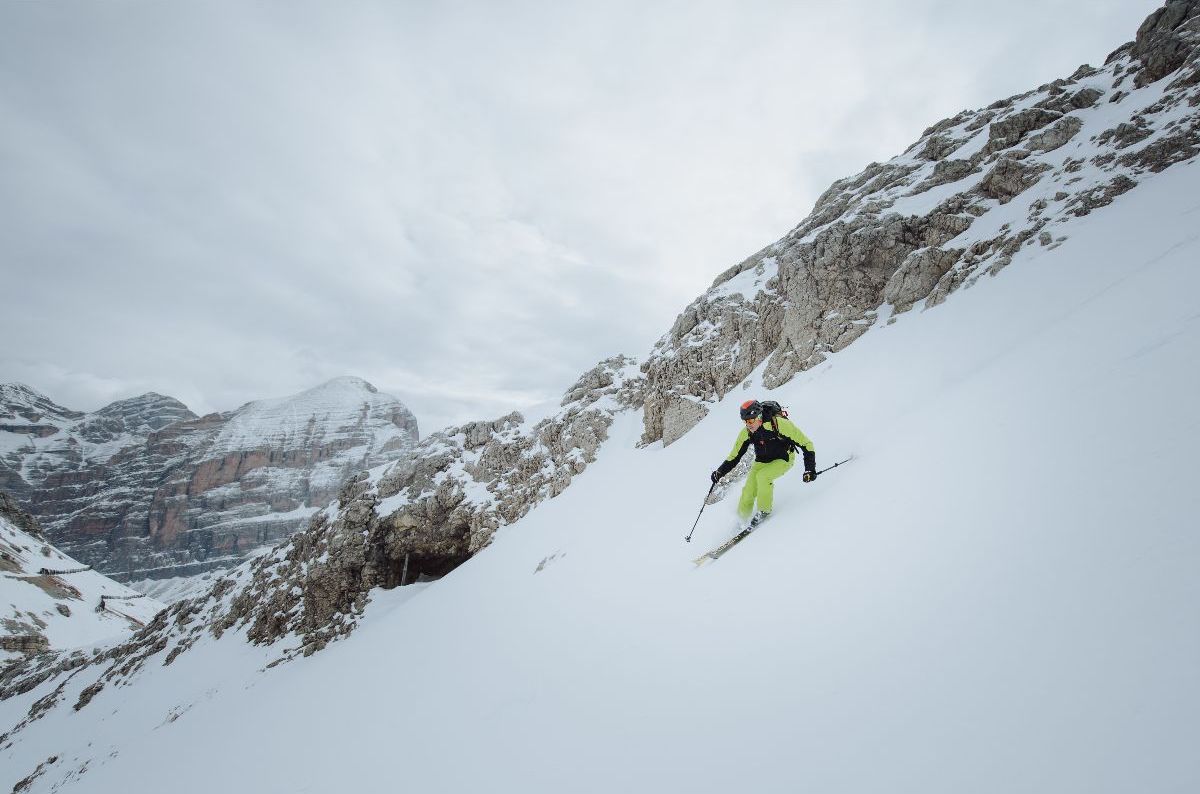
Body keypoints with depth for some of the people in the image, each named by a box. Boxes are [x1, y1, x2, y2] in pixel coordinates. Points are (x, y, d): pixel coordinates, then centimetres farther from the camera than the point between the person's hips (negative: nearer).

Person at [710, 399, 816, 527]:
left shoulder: (779, 423, -32)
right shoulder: (746, 433, -17)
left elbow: (805, 443, -24)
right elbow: (734, 456, -6)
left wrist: (810, 469, -28)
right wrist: (720, 471, -19)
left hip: (784, 459, -4)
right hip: (762, 461, 4)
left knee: (763, 476, -30)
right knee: (748, 491, -10)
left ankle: (764, 511, -8)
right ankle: (742, 520, 14)